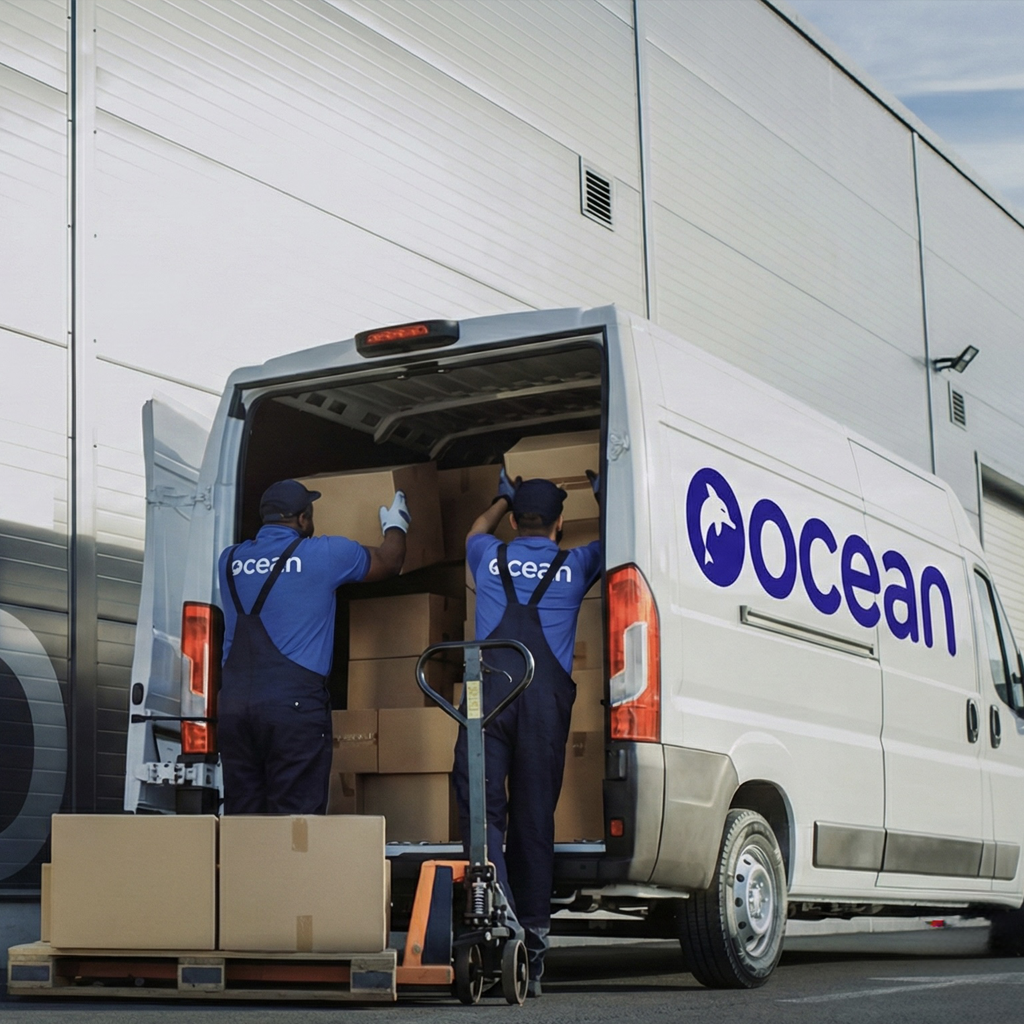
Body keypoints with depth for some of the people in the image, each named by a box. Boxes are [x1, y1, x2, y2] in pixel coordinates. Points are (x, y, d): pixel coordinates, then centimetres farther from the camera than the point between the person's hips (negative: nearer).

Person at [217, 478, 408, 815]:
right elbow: (388, 561, 17)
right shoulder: (323, 555, 0)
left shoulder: (230, 561, 12)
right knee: (296, 822, -4)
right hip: (294, 703, -5)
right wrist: (395, 525, 38)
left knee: (240, 815, 7)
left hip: (233, 706, 5)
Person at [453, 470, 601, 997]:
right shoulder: (574, 565, 18)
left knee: (481, 806, -7)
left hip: (491, 688, 0)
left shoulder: (491, 558, 20)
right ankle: (533, 942, 5)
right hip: (547, 694, 1)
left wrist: (504, 497, 61)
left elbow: (475, 532, 46)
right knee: (534, 816, 3)